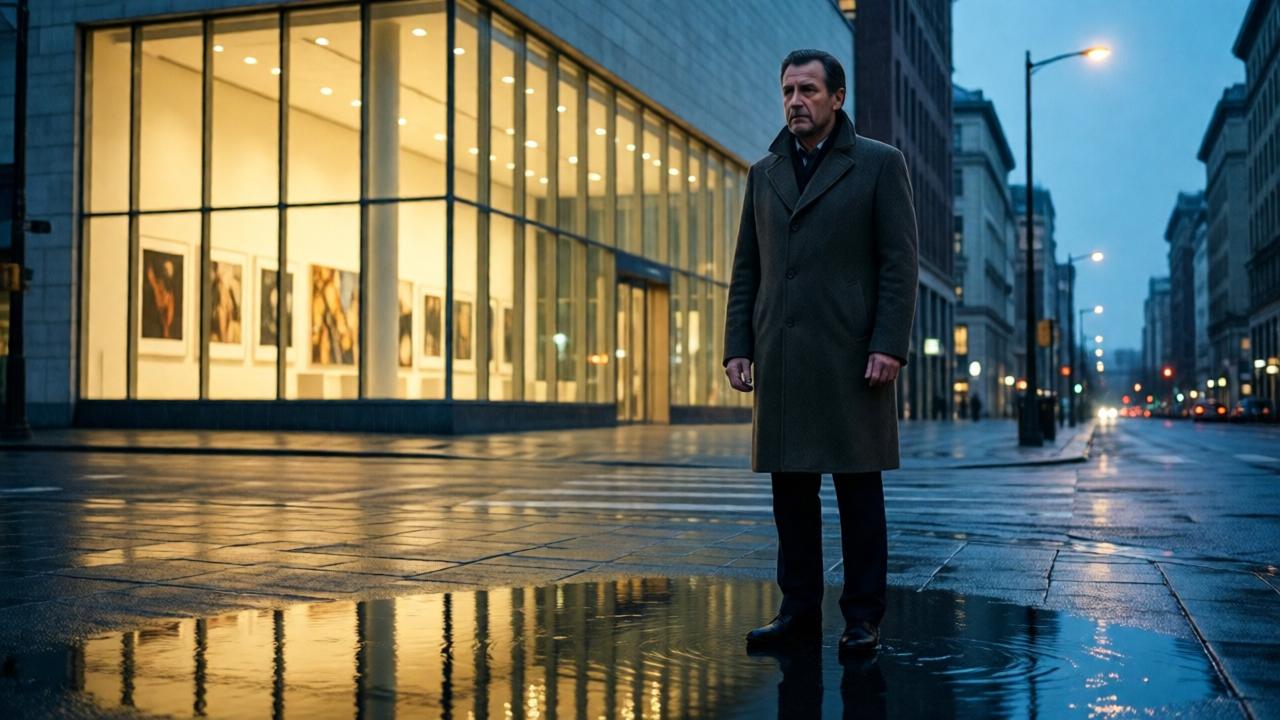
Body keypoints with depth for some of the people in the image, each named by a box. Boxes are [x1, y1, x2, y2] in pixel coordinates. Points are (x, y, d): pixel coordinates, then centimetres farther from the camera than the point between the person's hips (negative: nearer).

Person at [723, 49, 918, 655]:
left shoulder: (879, 164, 2)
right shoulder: (764, 172, 15)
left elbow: (900, 262, -4)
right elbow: (746, 269, 14)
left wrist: (889, 347, -13)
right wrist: (737, 348, 5)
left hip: (851, 356, -4)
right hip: (781, 359, 4)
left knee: (858, 488, 1)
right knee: (790, 487, 7)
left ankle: (862, 615, 9)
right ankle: (799, 609, 15)